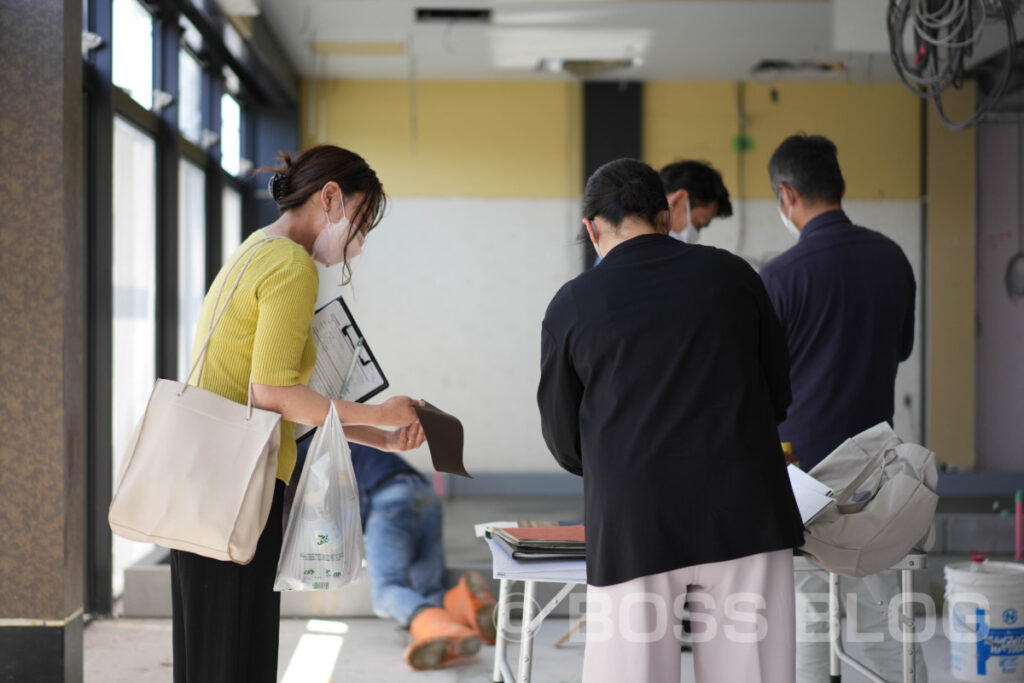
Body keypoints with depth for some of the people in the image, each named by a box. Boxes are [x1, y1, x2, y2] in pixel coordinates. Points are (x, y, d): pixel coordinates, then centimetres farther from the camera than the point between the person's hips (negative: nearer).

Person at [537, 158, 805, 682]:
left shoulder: (572, 305, 3)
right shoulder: (732, 275, 6)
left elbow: (564, 442, 11)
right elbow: (778, 396, 14)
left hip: (633, 527, -1)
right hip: (745, 517, 1)